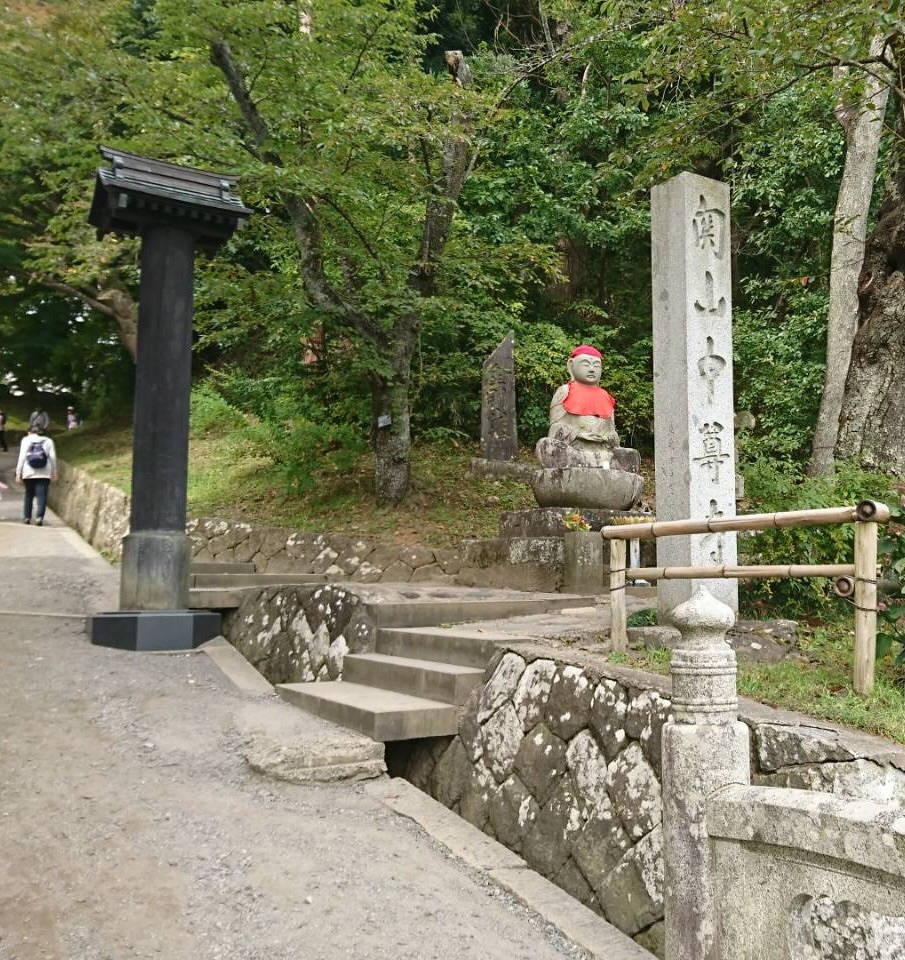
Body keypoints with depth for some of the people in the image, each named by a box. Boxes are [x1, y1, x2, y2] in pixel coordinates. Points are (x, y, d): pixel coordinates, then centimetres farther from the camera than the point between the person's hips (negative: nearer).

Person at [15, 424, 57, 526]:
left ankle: (27, 517, 18)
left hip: (29, 472, 1)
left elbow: (22, 457, 1)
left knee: (29, 494, 17)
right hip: (44, 473, -1)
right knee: (41, 495, -6)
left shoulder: (26, 439, 9)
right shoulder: (48, 441, 11)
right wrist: (54, 472, 9)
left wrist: (18, 473, 1)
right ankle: (39, 517, -22)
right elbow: (53, 457, 4)